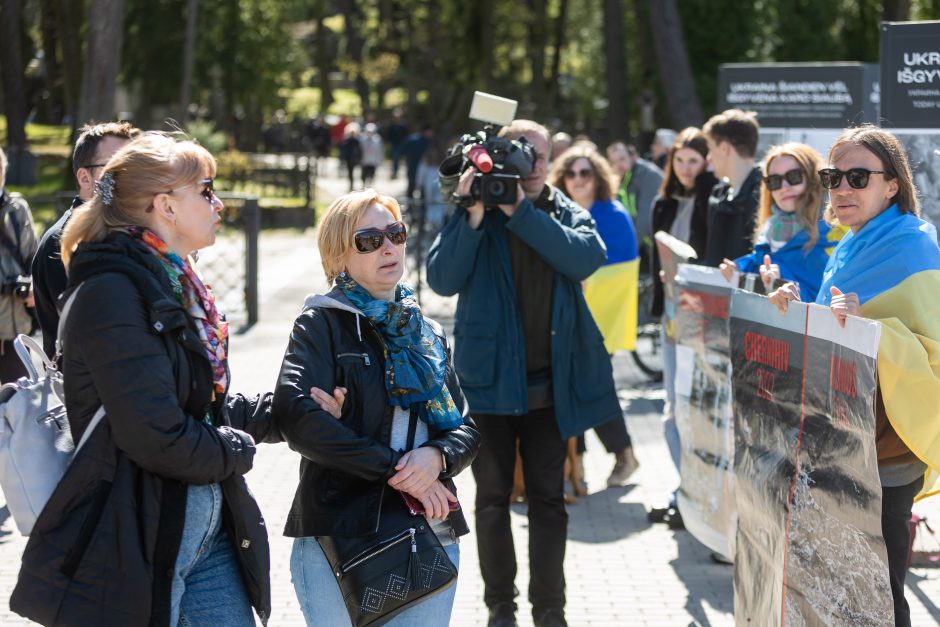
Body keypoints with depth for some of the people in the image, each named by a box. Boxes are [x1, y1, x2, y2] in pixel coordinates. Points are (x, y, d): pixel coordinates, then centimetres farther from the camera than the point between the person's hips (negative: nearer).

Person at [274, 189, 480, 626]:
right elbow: (296, 414, -17)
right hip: (339, 536, -5)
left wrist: (437, 456, -12)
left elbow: (466, 426, 12)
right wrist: (393, 468, -17)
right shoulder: (322, 323, -1)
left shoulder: (427, 334, 17)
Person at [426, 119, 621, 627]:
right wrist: (473, 215, -21)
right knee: (493, 497, 8)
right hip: (490, 377, -1)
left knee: (548, 498, 7)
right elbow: (442, 279, -13)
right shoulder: (475, 211, 0)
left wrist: (520, 211, -21)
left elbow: (587, 258, -17)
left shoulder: (567, 213, 5)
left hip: (551, 382, 1)